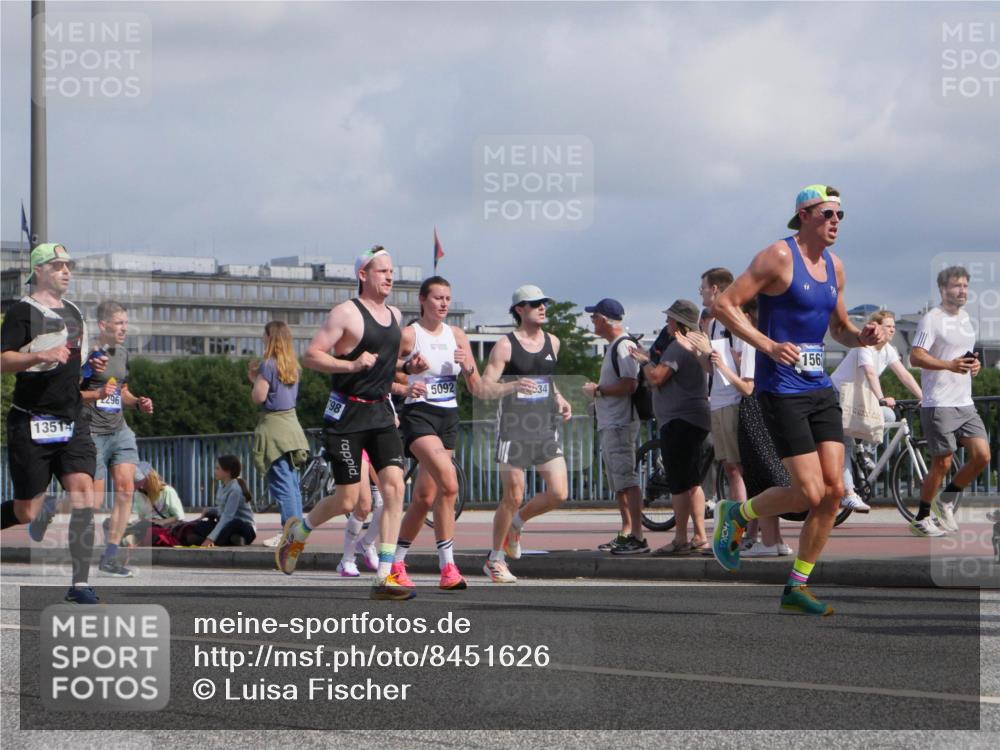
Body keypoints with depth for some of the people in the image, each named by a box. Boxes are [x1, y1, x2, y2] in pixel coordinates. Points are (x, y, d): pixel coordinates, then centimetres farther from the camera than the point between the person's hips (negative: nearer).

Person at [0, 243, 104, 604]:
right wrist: (42, 356, -28)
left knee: (83, 490, -12)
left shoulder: (72, 311, 17)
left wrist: (90, 362, 11)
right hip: (31, 423, -6)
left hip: (71, 422, 6)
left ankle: (80, 584, -12)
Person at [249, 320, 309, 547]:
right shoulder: (292, 366, 12)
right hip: (291, 423, 8)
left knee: (281, 483, -8)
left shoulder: (269, 365, -12)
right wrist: (257, 377, 16)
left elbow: (259, 397, -14)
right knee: (291, 482, 11)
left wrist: (254, 378, 2)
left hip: (273, 424, -8)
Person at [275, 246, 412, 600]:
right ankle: (298, 530, 28)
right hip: (346, 414, -6)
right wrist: (351, 365, -25)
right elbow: (311, 356, -14)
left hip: (380, 412, 6)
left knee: (394, 487, -11)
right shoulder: (346, 312, -9)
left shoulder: (394, 315, 14)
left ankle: (384, 577, -11)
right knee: (347, 500, -3)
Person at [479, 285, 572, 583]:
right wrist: (513, 386, -30)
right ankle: (495, 560, 14)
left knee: (559, 494, -6)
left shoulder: (552, 342, 11)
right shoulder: (505, 346, -6)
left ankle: (516, 523, 22)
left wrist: (560, 399, 9)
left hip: (546, 428, 5)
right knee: (513, 497, -3)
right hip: (514, 429, -5)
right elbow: (486, 387, -12)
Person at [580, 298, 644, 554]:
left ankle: (638, 537, -17)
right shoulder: (613, 347, 19)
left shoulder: (623, 346, -14)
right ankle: (626, 534, 21)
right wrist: (598, 390, 12)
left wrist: (597, 390, -14)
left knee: (627, 481, -14)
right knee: (619, 484, 15)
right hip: (608, 425, 11)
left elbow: (630, 385, -23)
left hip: (620, 424, -11)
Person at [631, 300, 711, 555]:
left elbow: (656, 378, -20)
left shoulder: (678, 346, -14)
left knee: (680, 483, -9)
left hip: (679, 421, -11)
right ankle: (700, 536, 14)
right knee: (692, 482, 13)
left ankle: (680, 539, -10)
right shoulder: (698, 344, 18)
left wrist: (644, 361, -3)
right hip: (696, 418, 11)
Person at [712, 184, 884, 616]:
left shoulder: (834, 267, 14)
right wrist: (768, 346, -22)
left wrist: (863, 337, 3)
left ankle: (796, 588, 9)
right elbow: (724, 305, -13)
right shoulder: (779, 257, -10)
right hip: (781, 390, -8)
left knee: (834, 490, -1)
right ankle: (735, 515, 16)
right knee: (810, 493, -12)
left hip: (820, 388, 8)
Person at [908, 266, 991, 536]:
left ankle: (947, 499, 16)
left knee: (982, 456, -3)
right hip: (939, 405, -7)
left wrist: (974, 364, 7)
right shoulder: (932, 319, -8)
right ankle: (920, 519, 9)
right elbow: (916, 357, -17)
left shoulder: (965, 317, 17)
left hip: (965, 404, 7)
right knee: (942, 464, -5)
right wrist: (951, 365, -28)